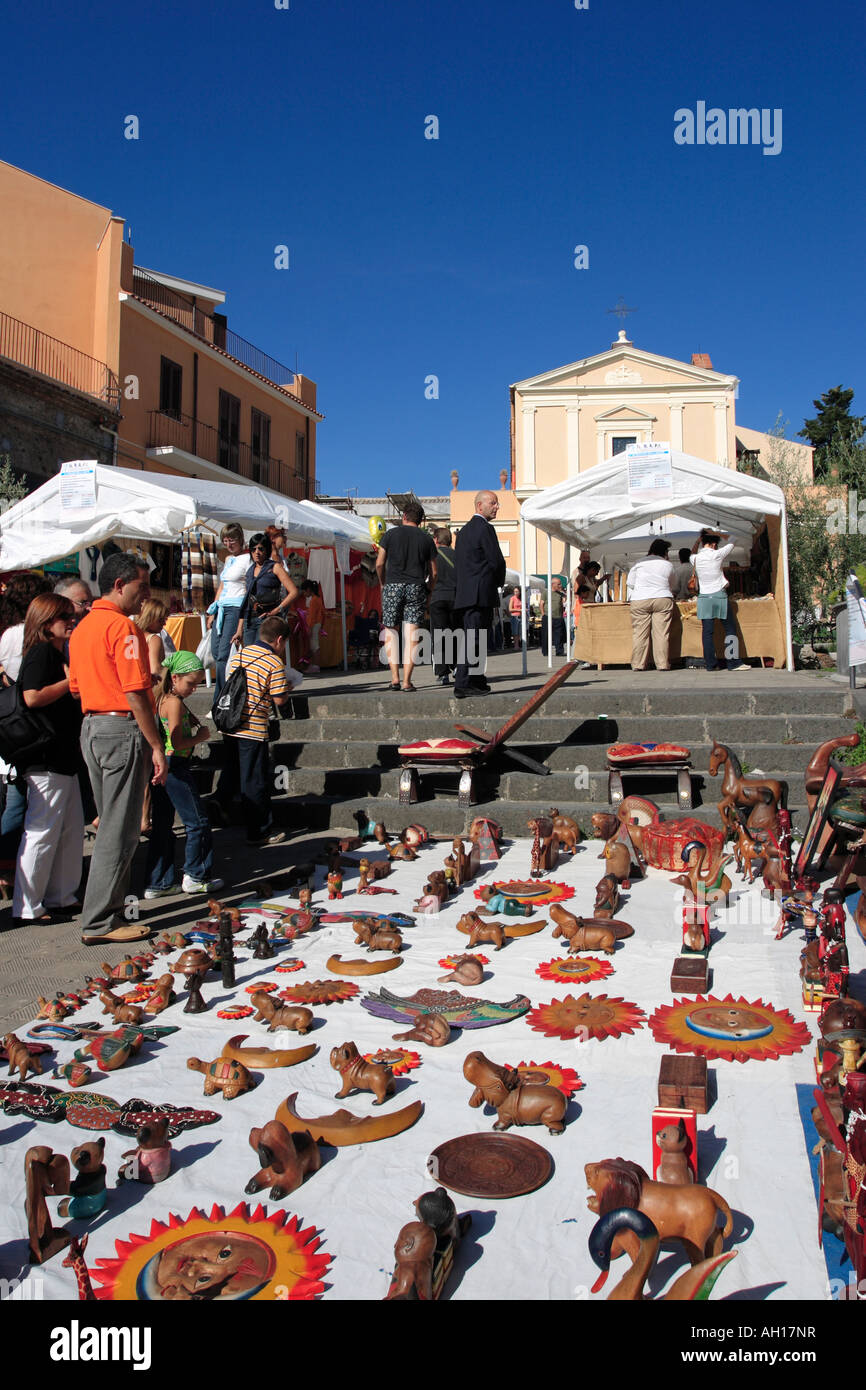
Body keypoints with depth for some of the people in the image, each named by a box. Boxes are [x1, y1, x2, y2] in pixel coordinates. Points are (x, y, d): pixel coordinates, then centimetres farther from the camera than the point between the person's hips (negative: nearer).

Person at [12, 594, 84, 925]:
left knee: (72, 827, 14)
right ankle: (27, 908, 4)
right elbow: (33, 697, -23)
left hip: (64, 757, 10)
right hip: (45, 759, -10)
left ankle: (60, 897, 23)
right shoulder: (40, 653, -11)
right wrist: (71, 682, -15)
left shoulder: (58, 655, 18)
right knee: (42, 832, -5)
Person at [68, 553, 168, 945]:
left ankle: (107, 911, 22)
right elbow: (135, 693, -18)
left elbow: (76, 688, 19)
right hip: (122, 728, -9)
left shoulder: (83, 627, 15)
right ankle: (100, 923, 3)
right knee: (119, 832, -3)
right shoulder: (122, 626, -14)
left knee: (111, 825, 17)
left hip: (92, 727, 10)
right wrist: (157, 746, -15)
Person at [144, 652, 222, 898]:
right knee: (197, 822, 4)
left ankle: (158, 883, 17)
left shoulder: (162, 699, 13)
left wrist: (194, 725, 4)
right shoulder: (175, 702, -15)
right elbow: (177, 743, -21)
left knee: (162, 826, 12)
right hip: (175, 768, -9)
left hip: (162, 768, 9)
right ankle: (195, 877, 11)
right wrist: (200, 737, -5)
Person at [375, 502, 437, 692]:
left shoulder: (391, 534, 6)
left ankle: (394, 676, -1)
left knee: (391, 630, 10)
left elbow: (379, 564, 2)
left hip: (393, 585, -1)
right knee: (411, 633, 0)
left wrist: (383, 583, 18)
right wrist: (428, 591, 23)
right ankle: (407, 680, -5)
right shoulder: (427, 539, 10)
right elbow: (433, 572, 9)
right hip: (416, 587, 1)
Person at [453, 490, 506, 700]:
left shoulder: (464, 530, 19)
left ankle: (477, 681, 20)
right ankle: (463, 684, -11)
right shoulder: (485, 529, -9)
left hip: (464, 593, 9)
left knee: (472, 638, 14)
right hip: (480, 594, -9)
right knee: (473, 639, -9)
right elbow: (497, 561, -12)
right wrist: (499, 582, 8)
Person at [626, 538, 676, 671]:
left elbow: (630, 583, 9)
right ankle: (663, 664, -1)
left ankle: (638, 664, 0)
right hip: (663, 600, 1)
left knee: (639, 634, 0)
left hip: (639, 601, 0)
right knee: (662, 634, 0)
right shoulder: (668, 565, 11)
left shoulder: (638, 563, 7)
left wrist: (631, 599, 23)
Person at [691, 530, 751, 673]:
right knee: (730, 629, 5)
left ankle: (709, 664, 2)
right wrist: (716, 533, 7)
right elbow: (731, 541, 8)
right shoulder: (717, 555, -7)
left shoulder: (695, 559, 2)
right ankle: (733, 662, 5)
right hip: (719, 596, -3)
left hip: (704, 598, 3)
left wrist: (700, 538, 20)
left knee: (707, 631, 3)